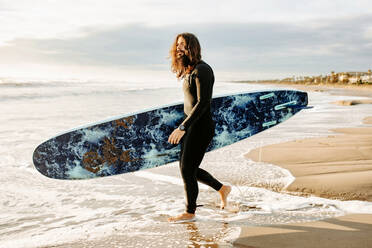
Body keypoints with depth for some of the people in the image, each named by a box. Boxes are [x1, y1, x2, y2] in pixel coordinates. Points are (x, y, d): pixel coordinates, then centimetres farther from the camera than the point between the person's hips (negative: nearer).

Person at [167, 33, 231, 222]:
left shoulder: (201, 70, -16)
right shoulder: (188, 71, 13)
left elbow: (203, 103, -23)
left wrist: (182, 128, -25)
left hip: (201, 127, -10)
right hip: (191, 125, 10)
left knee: (187, 169, -1)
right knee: (186, 168, 16)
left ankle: (189, 212, 17)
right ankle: (222, 189, 32)